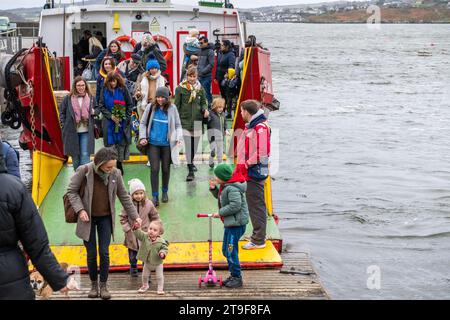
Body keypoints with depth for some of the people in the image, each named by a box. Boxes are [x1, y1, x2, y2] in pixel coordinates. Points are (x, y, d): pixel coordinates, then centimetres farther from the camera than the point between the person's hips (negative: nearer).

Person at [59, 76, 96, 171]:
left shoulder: (90, 98, 5)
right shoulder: (68, 98, 0)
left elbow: (94, 111, 18)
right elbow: (62, 112, 6)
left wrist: (94, 112, -4)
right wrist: (64, 125, -1)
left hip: (86, 131, 0)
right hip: (72, 131, 0)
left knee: (85, 154, -6)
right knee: (75, 155, 10)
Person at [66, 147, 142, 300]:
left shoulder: (115, 174, -7)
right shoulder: (84, 171, -16)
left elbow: (124, 196, 4)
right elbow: (71, 191, -7)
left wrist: (135, 216, 6)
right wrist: (80, 209, -19)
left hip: (105, 218, 1)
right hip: (88, 218, -1)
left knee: (104, 253, 0)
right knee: (91, 254, 4)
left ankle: (103, 285, 14)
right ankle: (93, 284, 22)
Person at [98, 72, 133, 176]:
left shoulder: (123, 89, -1)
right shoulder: (105, 90, 3)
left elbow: (130, 105, 2)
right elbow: (101, 106, 3)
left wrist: (124, 117, -8)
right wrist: (111, 116, -9)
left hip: (122, 122, -1)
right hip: (109, 123, 1)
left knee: (121, 143, 2)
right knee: (111, 143, -2)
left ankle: (119, 166, 13)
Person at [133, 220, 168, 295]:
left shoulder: (161, 241, -19)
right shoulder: (144, 237, -14)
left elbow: (165, 248, -12)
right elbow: (138, 234, -24)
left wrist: (162, 253, -32)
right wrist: (137, 228, -42)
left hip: (158, 263, -3)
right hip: (147, 262, 3)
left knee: (159, 276, 4)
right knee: (145, 275, 20)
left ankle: (160, 288, 22)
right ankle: (145, 286, 44)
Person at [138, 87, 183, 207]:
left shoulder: (172, 108, -1)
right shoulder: (151, 107, -1)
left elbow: (178, 125, 5)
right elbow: (143, 123, 7)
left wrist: (179, 138, -10)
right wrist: (143, 137, -4)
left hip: (167, 144, 1)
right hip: (153, 143, -1)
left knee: (166, 169, 12)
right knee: (155, 169, -5)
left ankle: (165, 192, 32)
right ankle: (155, 196, 2)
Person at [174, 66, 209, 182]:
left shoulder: (200, 89, 8)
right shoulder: (180, 89, 0)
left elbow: (203, 102, 12)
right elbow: (177, 105, 2)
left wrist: (205, 109, -10)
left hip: (197, 120, 3)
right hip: (185, 120, -3)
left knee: (195, 146, 12)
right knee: (188, 146, -11)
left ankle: (191, 162, 38)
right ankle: (190, 171, -10)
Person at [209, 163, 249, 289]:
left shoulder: (232, 189, -21)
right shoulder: (225, 186, 11)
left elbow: (235, 205, -28)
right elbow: (219, 196, 26)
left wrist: (220, 213, -19)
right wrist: (214, 189, 6)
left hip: (236, 223, -11)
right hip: (230, 223, 11)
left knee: (231, 251, -6)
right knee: (226, 250, 18)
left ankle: (237, 278, 4)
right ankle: (233, 275, 28)